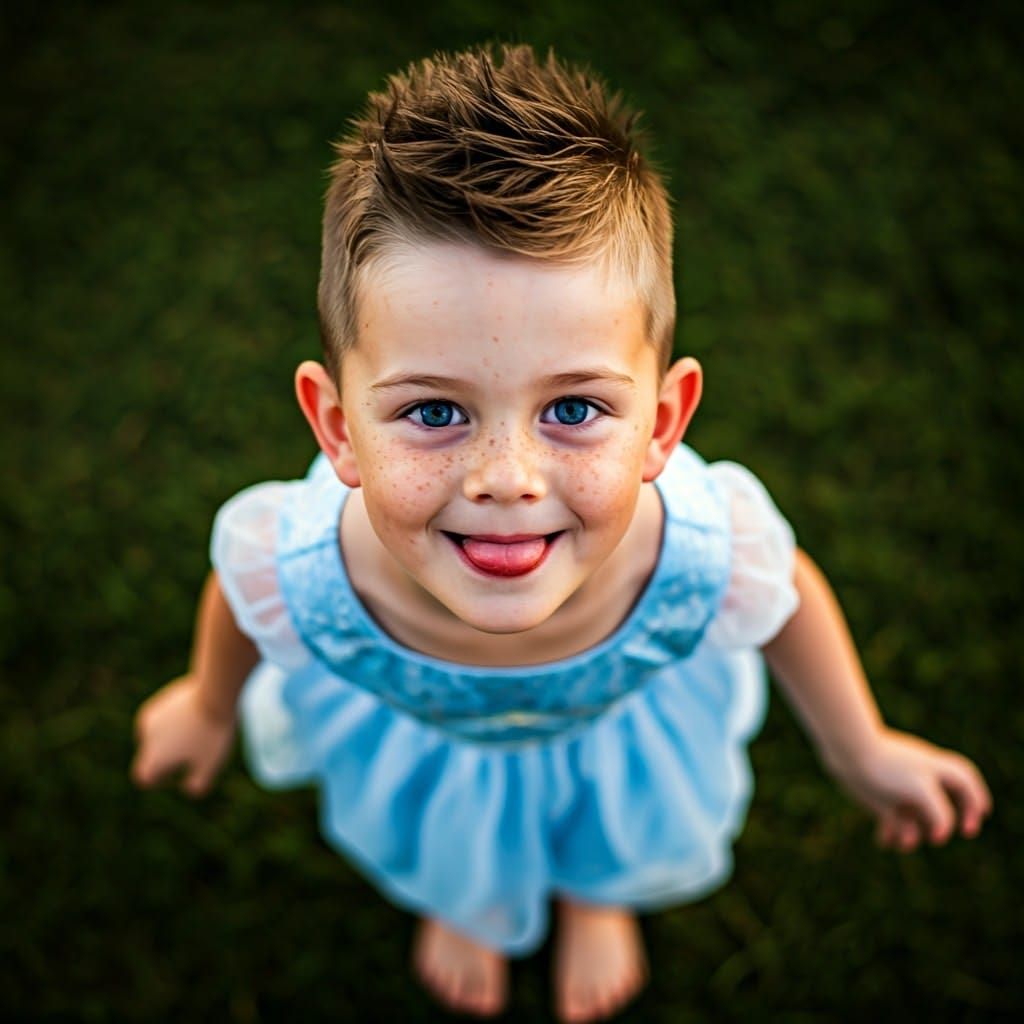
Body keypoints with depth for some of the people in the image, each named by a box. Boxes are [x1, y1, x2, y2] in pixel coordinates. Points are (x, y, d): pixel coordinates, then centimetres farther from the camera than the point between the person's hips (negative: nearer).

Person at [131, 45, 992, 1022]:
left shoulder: (715, 552, -43)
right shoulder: (289, 567, -44)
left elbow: (788, 596, -17)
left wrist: (861, 751, 1)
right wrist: (209, 707, 6)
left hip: (630, 714, 1)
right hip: (407, 734, 0)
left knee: (646, 837, 31)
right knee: (438, 850, 32)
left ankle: (596, 889, 71)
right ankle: (461, 897, 73)